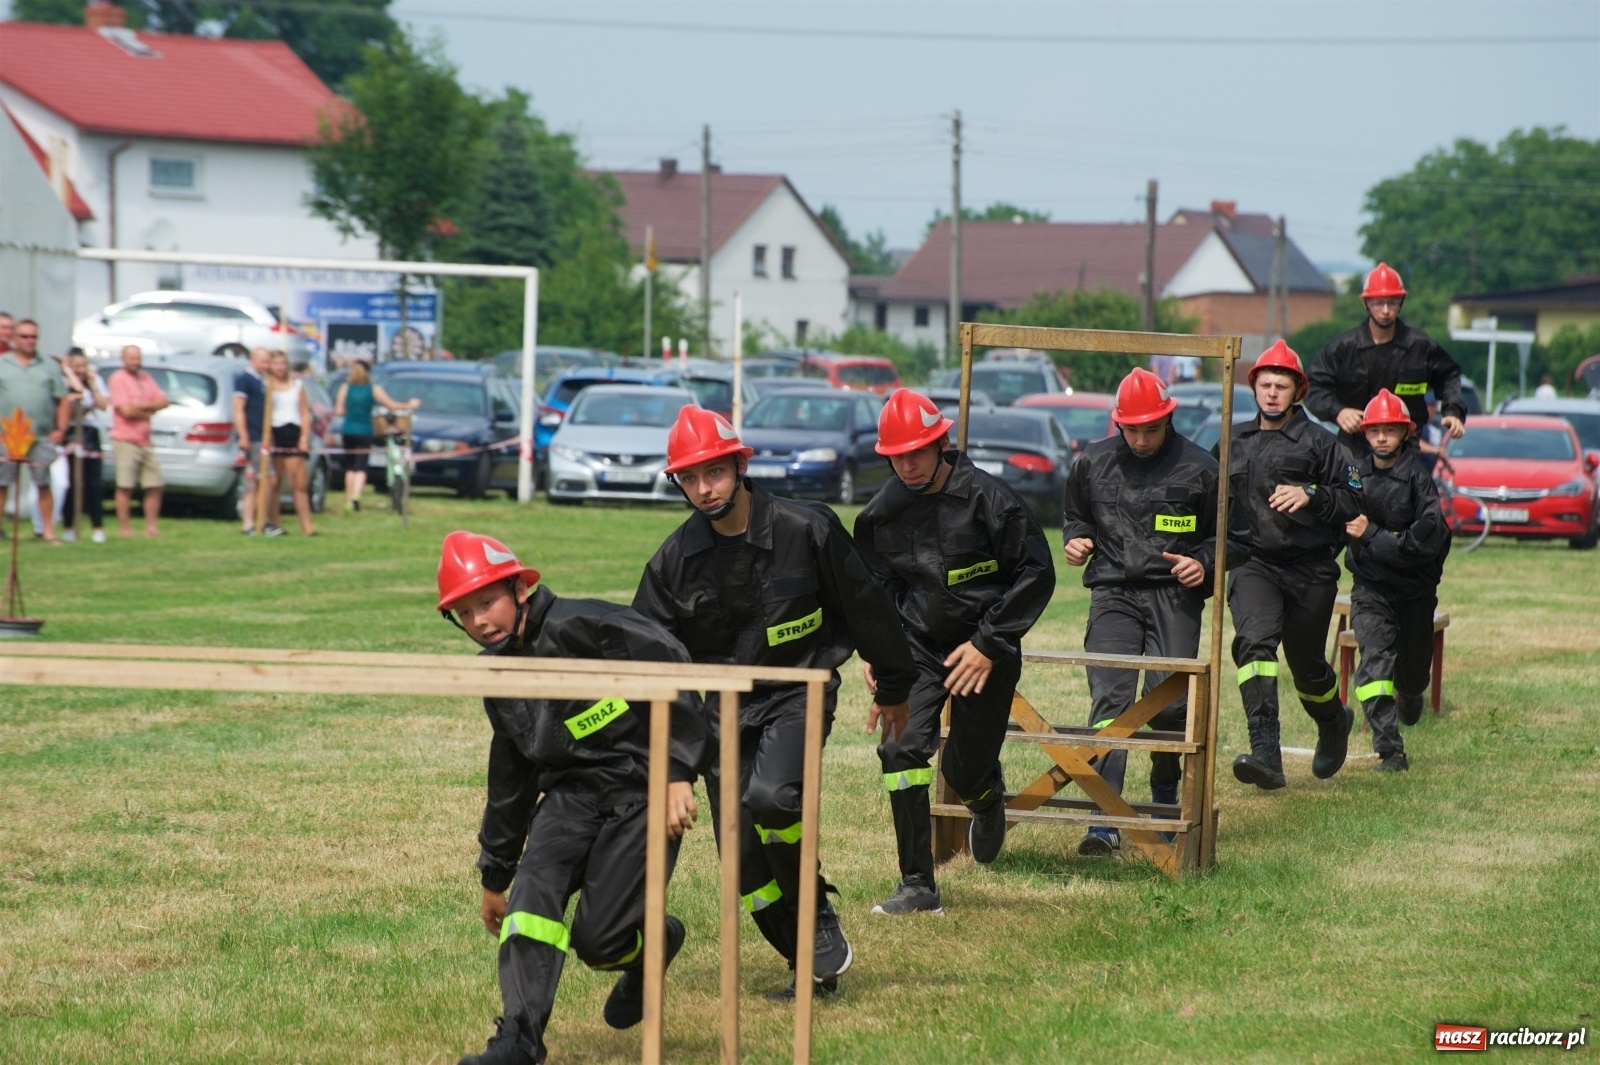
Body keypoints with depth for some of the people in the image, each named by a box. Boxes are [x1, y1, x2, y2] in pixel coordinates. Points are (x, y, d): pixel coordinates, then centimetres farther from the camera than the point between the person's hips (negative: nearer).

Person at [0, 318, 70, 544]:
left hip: (41, 438, 1)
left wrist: (60, 430, 1)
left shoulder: (47, 368, 13)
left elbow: (63, 402, 12)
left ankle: (48, 530, 3)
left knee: (43, 483, 0)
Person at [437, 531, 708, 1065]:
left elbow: (670, 669, -21)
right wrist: (494, 874, 28)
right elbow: (510, 779, 23)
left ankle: (654, 946, 25)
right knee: (534, 887, -20)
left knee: (596, 939, -11)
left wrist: (678, 773, -25)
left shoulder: (577, 626, -15)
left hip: (642, 788, -7)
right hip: (571, 791, 7)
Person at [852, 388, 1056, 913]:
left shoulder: (987, 498, -15)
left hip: (987, 651, -3)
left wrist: (989, 644, -14)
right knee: (903, 748, -18)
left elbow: (1036, 573, -11)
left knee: (966, 771, 3)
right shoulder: (883, 511, -2)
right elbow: (874, 583, 16)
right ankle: (918, 885, -12)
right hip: (917, 644, 3)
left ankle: (988, 800, 44)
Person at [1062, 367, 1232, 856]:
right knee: (1109, 697, -13)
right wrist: (1075, 541, 6)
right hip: (1113, 593, 1)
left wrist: (1204, 563, -8)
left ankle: (1165, 799, 21)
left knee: (1171, 702, -8)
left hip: (1175, 596, -1)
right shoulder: (1093, 463, 11)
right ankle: (1104, 822, -19)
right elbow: (1076, 517, 28)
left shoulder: (1199, 468, 2)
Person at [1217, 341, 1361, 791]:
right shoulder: (1233, 442, 13)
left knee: (1306, 665, 9)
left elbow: (1354, 501, -6)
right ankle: (1265, 753, -34)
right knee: (1254, 640, -25)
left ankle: (1334, 721, 45)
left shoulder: (1319, 443, -1)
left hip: (1310, 569, -2)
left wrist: (1311, 496, -22)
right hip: (1252, 564, 2)